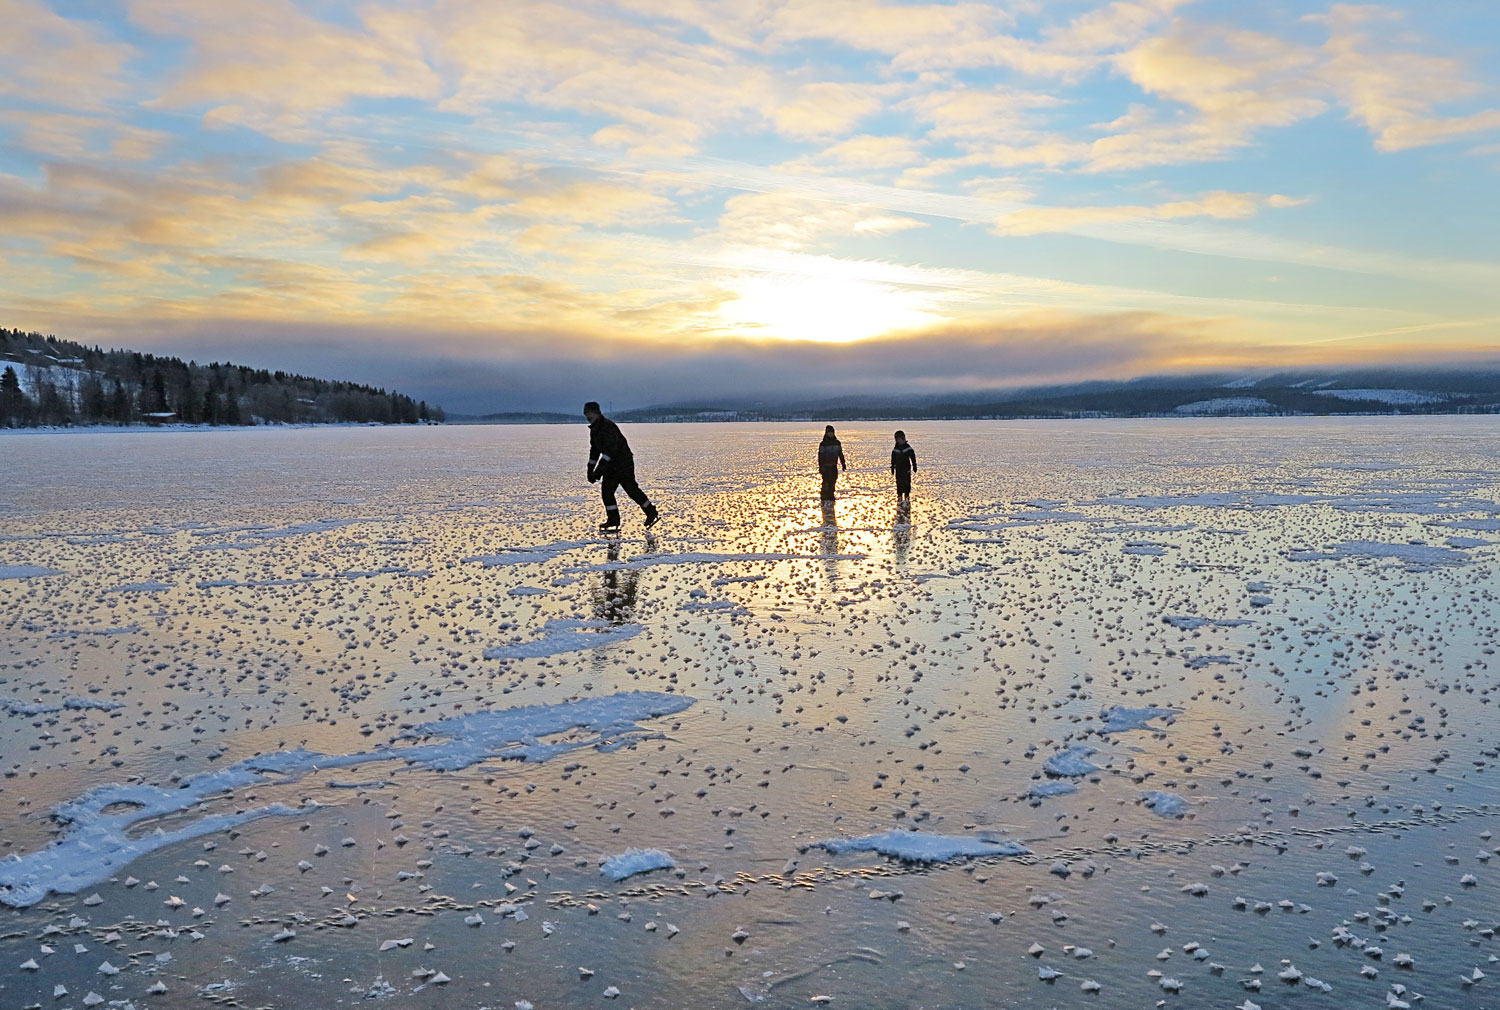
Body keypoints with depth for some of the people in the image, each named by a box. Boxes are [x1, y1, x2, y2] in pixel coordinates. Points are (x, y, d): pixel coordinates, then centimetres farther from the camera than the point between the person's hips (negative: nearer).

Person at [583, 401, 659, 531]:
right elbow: (594, 450, 20)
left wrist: (599, 469, -30)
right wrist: (591, 470, 14)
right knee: (606, 490, 4)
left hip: (623, 463, -9)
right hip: (611, 465, 9)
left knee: (632, 489, -6)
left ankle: (652, 513, 7)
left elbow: (610, 450, -28)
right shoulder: (594, 429, 11)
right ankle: (613, 520, 10)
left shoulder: (608, 426, -20)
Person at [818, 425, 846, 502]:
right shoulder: (823, 444, -9)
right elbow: (820, 456, -10)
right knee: (826, 482, -7)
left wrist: (843, 464, 10)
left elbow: (840, 454, 13)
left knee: (832, 481, 9)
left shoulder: (837, 443, 6)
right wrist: (820, 467, -14)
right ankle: (824, 497, 2)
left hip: (834, 466, 5)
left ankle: (830, 496, 20)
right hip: (825, 466, -5)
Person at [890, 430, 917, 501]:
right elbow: (893, 459, 12)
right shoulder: (895, 449, 4)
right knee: (899, 483, 3)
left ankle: (907, 496, 6)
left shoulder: (908, 448, -2)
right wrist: (892, 468, 12)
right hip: (898, 469, 2)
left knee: (907, 483, -3)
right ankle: (900, 496, 10)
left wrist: (914, 466, 2)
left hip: (906, 468, -2)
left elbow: (913, 457, 2)